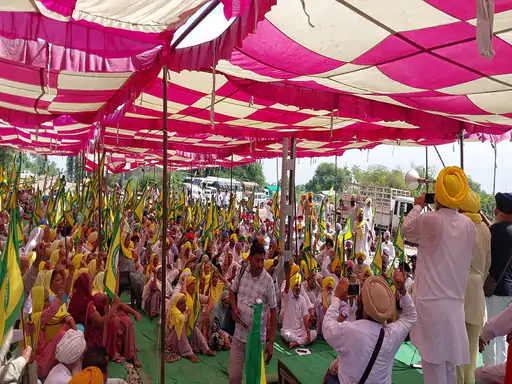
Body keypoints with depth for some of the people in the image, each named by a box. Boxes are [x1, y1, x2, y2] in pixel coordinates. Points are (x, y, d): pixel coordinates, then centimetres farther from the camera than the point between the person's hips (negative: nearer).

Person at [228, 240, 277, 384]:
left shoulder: (268, 281, -16)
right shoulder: (242, 271, -6)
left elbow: (273, 312, -9)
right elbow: (232, 291, 13)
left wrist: (271, 343, -9)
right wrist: (234, 308, -7)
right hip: (239, 334, 3)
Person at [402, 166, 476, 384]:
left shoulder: (429, 220, -15)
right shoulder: (469, 225, 1)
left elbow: (407, 230, 6)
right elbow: (467, 261, 13)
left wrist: (417, 206, 18)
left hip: (431, 302, -5)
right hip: (455, 302, 6)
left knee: (433, 362, 4)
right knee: (449, 362, 19)